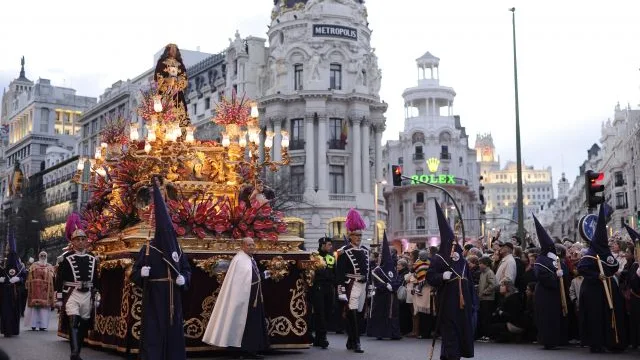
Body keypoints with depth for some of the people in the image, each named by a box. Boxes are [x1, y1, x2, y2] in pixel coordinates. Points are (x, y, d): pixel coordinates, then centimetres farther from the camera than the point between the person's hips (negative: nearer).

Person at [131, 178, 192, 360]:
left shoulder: (177, 248, 9)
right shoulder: (147, 248, 1)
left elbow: (187, 269, 13)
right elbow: (134, 273, 1)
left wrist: (183, 278, -8)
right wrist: (142, 272, -21)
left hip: (172, 299, 3)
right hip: (153, 298, -3)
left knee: (173, 332, 3)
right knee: (153, 334, -6)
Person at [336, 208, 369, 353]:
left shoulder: (365, 251, 13)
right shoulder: (344, 252, -7)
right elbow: (339, 273, -10)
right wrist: (341, 291, -15)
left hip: (363, 285, 6)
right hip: (351, 285, -6)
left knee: (356, 313, 12)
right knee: (352, 314, -9)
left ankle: (350, 342, 23)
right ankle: (356, 343, -9)